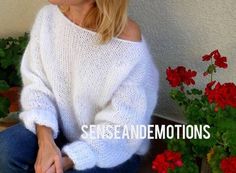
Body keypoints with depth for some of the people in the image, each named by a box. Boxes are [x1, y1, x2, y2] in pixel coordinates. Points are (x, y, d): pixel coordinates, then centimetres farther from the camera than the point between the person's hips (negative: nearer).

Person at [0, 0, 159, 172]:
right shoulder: (47, 17, -11)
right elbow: (36, 85, -7)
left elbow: (120, 129, -21)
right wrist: (45, 141, -23)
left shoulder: (129, 46, -26)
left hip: (112, 151, -4)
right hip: (60, 128, 4)